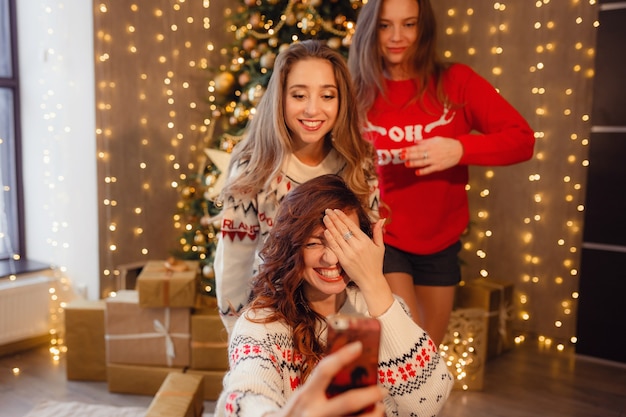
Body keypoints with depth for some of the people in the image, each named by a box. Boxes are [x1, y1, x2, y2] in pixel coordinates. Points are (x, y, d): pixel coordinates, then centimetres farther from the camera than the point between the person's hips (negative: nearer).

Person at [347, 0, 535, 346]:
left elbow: (522, 139, -10)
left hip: (441, 243, 3)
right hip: (381, 239, -2)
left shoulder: (455, 82, -5)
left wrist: (460, 149, -25)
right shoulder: (358, 93, -6)